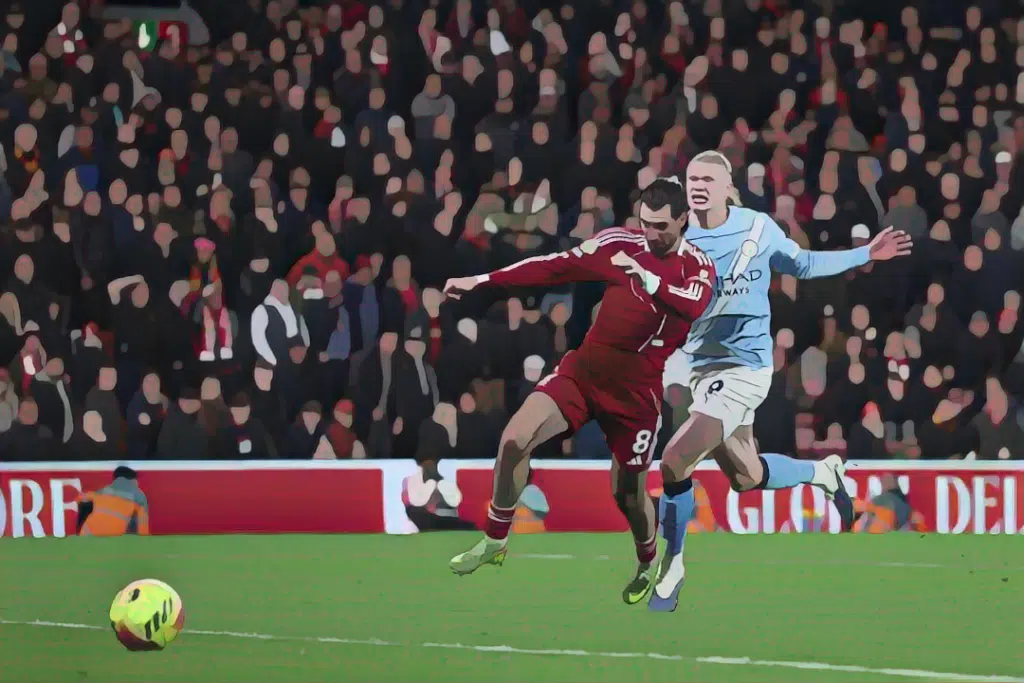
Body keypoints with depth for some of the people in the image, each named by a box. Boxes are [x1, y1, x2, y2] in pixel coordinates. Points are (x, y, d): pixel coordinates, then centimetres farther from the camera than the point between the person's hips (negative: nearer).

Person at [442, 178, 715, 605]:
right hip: (584, 370, 2)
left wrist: (645, 276, -41)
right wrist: (481, 281, 0)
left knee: (629, 493, 6)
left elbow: (692, 305, -27)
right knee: (517, 436, -17)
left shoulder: (697, 267, -5)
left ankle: (648, 566, 37)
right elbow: (556, 266, 3)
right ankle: (495, 541, -2)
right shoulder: (621, 243, 2)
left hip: (637, 392, -2)